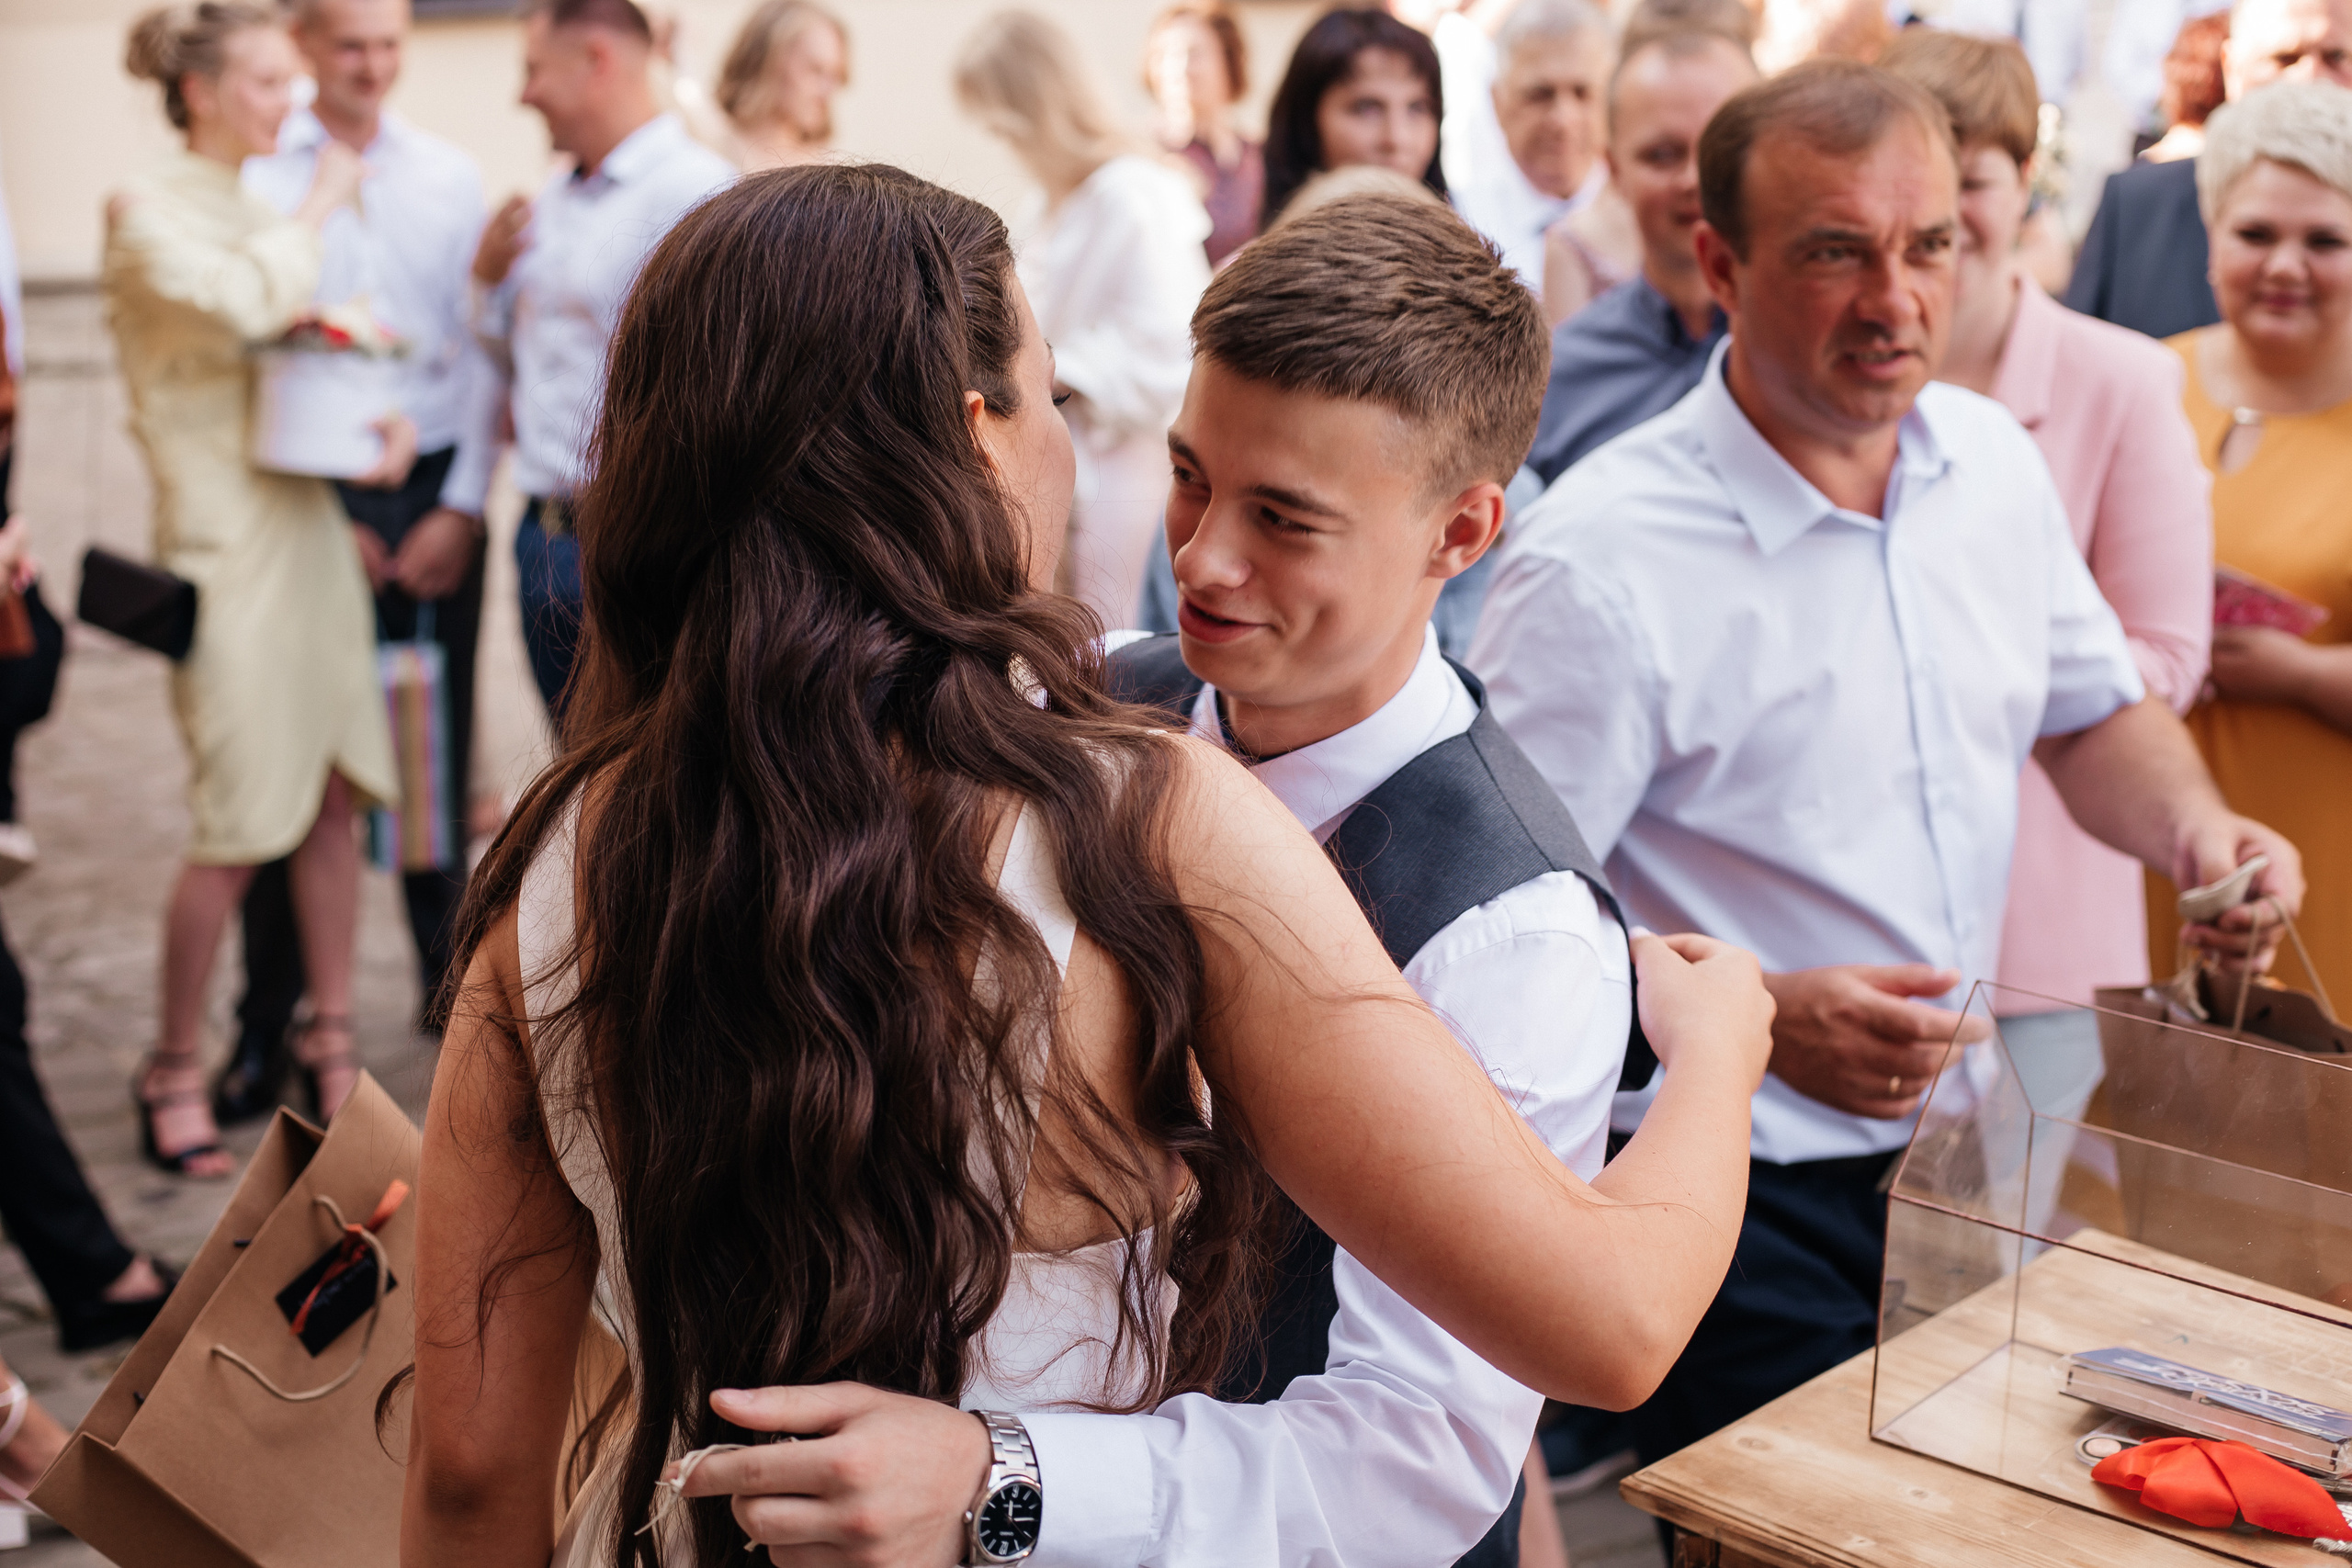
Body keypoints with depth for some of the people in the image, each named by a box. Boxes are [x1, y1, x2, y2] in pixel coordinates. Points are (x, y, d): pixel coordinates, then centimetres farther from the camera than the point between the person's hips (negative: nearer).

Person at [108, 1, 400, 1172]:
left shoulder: (267, 208, 14)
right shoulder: (148, 213, -8)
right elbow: (246, 303, -27)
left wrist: (389, 416, -2)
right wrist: (320, 205, -12)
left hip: (313, 520, 7)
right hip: (225, 539, -7)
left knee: (335, 798, 8)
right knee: (239, 830, -4)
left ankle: (330, 1041, 20)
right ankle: (173, 1070, 12)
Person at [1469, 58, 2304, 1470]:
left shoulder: (1995, 461, 2)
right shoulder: (1601, 562, -21)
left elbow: (2092, 711, 17)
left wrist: (2195, 824, -3)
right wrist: (1760, 1019, -28)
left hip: (1953, 1150, 7)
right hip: (1735, 1201, -6)